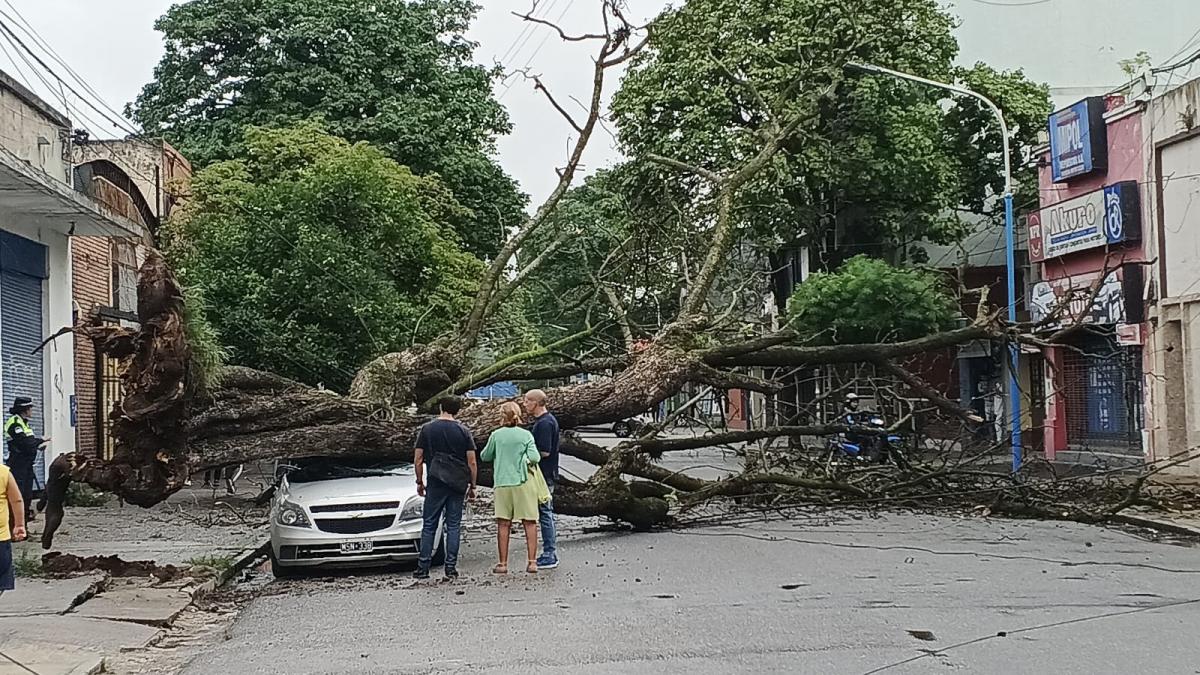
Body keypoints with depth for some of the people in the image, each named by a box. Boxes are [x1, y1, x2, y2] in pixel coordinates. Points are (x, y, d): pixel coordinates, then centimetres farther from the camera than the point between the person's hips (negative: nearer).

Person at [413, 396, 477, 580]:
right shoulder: (463, 432, 1)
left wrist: (420, 482, 13)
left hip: (435, 484, 0)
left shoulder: (427, 429, 1)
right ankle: (451, 567, 3)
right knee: (454, 526, 5)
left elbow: (418, 459, 2)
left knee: (429, 525, 4)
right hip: (458, 485, 0)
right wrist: (472, 486, 10)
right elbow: (472, 463, 0)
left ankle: (423, 568, 2)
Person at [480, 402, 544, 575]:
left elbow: (485, 456, 9)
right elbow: (535, 458, -10)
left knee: (503, 524, 4)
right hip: (524, 482, 0)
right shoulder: (526, 435, -2)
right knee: (530, 523, 4)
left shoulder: (496, 435, -1)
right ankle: (532, 562, 1)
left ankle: (503, 563, 4)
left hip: (502, 483, 0)